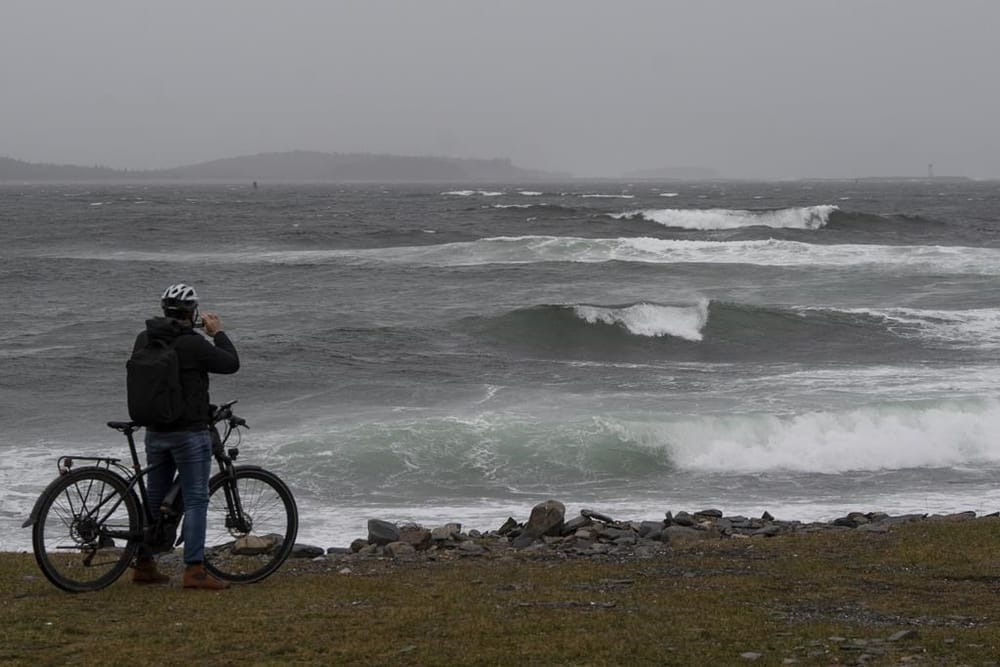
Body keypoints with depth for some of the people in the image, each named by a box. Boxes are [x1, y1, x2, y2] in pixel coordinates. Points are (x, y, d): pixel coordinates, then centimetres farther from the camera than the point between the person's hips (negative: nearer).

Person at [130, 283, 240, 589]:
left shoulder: (143, 340, 3)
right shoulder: (193, 344, -16)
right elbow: (231, 364, -8)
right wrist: (218, 332, 6)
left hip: (155, 432, 7)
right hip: (189, 432, -7)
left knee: (154, 497, 15)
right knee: (195, 500, -3)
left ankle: (144, 565, 21)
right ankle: (194, 570, -7)